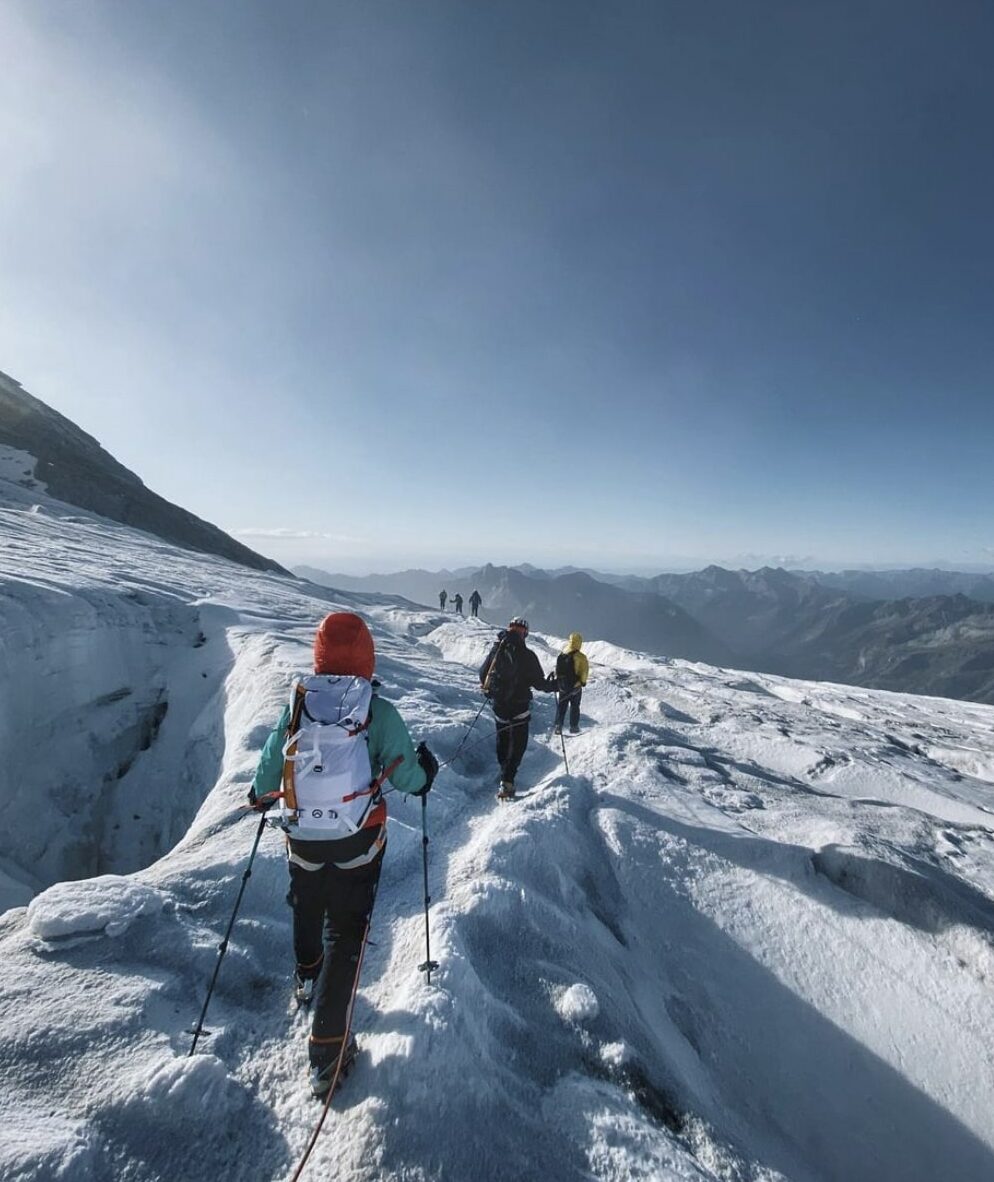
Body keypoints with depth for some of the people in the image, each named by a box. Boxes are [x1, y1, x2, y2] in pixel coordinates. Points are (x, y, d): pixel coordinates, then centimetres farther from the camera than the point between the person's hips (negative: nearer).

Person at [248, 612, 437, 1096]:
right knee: (345, 931, 13)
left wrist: (260, 795, 22)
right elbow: (407, 777, -14)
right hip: (358, 842, -3)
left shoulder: (295, 704, -10)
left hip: (301, 839, 4)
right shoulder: (379, 712, -17)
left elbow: (268, 769, -1)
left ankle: (307, 980, 57)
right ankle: (327, 1046, 15)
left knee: (306, 911, 30)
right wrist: (426, 770, 8)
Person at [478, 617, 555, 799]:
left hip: (498, 705, 4)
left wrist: (489, 690, 25)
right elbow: (538, 681, -13)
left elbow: (482, 674, 7)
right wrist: (552, 685, 8)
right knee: (518, 743, 4)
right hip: (519, 707, -4)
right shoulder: (527, 655, -16)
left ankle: (504, 771, 33)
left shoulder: (495, 650, -3)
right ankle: (507, 781, -6)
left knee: (502, 740, 19)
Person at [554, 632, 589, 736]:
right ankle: (574, 727, 17)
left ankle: (558, 727, 10)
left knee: (560, 707, 12)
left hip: (561, 686, 3)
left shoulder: (561, 655, -3)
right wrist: (583, 682, 0)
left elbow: (557, 670, 5)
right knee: (574, 707, 13)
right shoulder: (580, 657, -17)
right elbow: (585, 670, -14)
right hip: (575, 686, -3)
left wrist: (558, 682, 15)